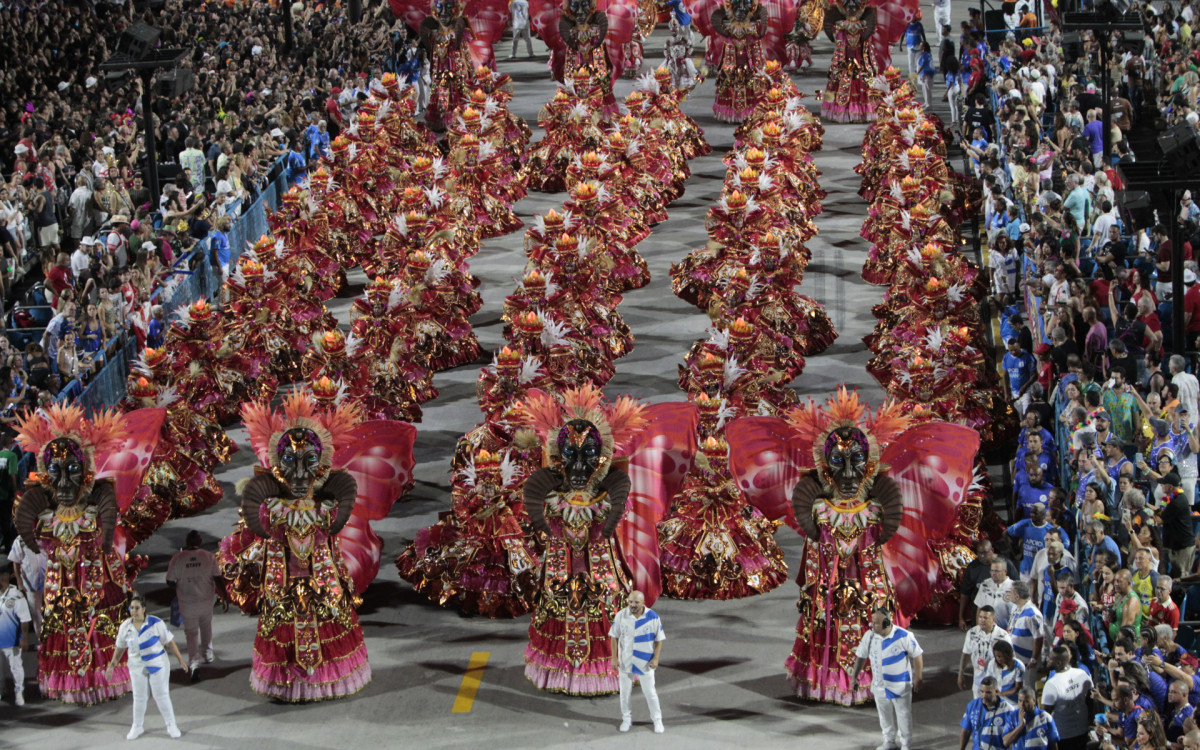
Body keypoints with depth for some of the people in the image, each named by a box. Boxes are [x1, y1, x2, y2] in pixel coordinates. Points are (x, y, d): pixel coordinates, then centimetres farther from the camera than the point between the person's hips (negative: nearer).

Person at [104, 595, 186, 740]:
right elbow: (120, 648, 9)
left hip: (157, 665, -3)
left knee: (161, 695, 1)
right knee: (139, 697, 9)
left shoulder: (155, 623, -14)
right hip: (137, 667, 3)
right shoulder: (125, 627, -4)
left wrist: (180, 659, -4)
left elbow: (170, 642, -8)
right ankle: (137, 727, 23)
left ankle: (171, 726, 14)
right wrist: (112, 665, 9)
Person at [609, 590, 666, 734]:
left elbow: (659, 639, -4)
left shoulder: (653, 617, -11)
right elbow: (614, 637, -1)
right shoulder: (621, 616, -8)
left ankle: (657, 720, 19)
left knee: (650, 692, 4)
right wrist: (614, 658, -6)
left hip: (645, 662, -2)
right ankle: (626, 719, 27)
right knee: (625, 691, 11)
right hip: (625, 661, 2)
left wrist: (656, 658, -12)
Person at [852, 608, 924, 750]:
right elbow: (861, 656, 6)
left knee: (903, 715, 7)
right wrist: (855, 676, 4)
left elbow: (917, 656, -10)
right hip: (880, 685, 5)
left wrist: (917, 679, -8)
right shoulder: (870, 636, -7)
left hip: (900, 686, -5)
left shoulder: (903, 636, -20)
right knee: (885, 716, 18)